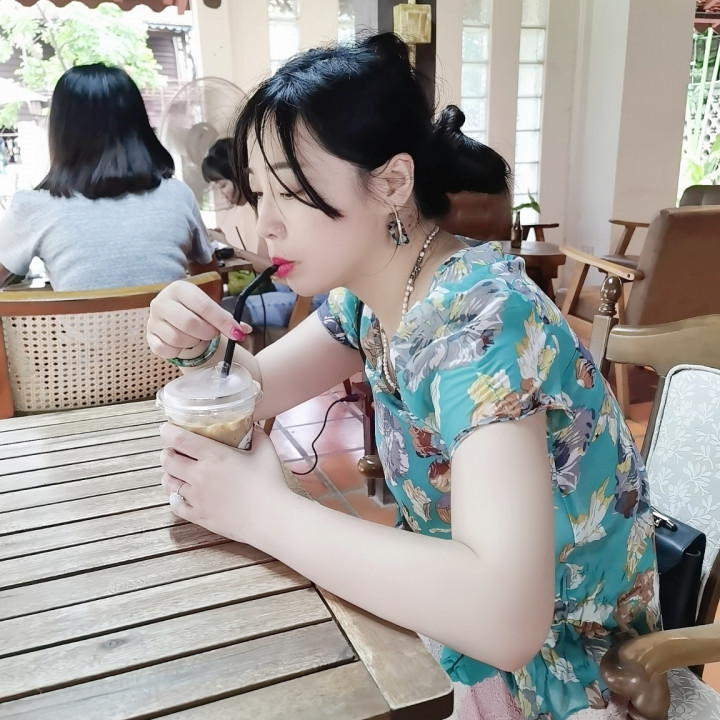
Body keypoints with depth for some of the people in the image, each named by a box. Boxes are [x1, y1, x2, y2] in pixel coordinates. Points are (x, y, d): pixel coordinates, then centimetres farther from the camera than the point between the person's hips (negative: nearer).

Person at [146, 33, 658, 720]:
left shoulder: (480, 319, -30)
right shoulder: (368, 293, -5)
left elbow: (504, 616, -40)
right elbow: (258, 386, 6)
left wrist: (263, 508, -32)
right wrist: (197, 346, -15)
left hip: (556, 664, -6)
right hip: (451, 610, 6)